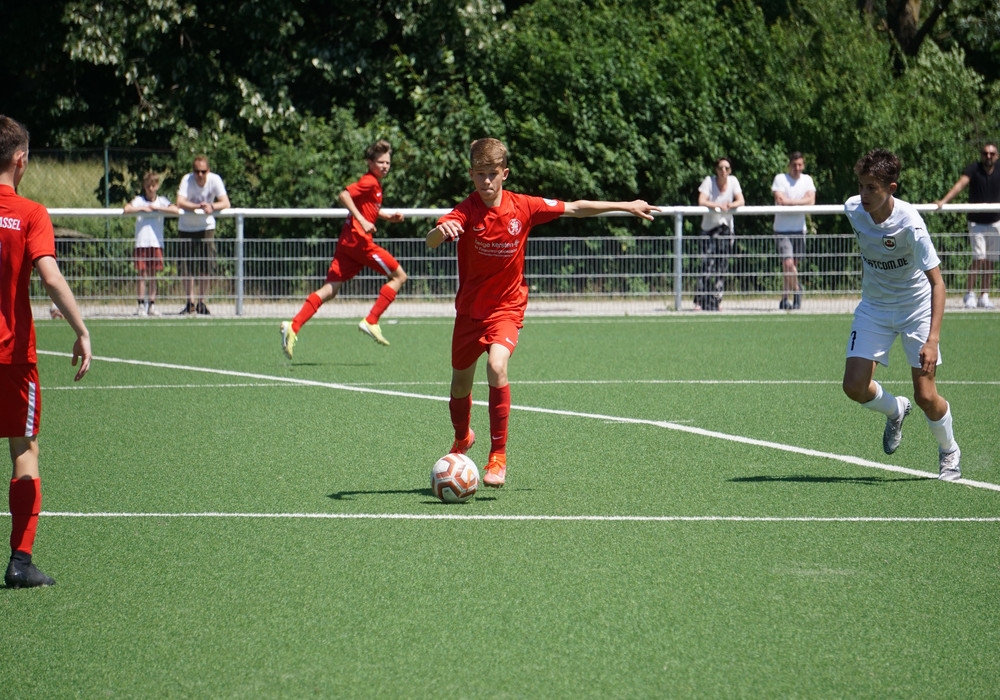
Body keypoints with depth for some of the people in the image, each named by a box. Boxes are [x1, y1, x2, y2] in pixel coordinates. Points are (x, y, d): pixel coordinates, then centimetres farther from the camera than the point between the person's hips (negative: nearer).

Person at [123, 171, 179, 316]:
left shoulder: (162, 201, 7)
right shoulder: (139, 200, 3)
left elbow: (176, 210, -10)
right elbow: (127, 209, -16)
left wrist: (157, 208, -11)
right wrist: (143, 208, -11)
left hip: (157, 243, 2)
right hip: (141, 243, -2)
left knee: (153, 275, 6)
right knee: (142, 274, -4)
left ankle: (152, 305, 10)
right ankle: (141, 305, -2)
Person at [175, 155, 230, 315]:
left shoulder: (215, 180, -16)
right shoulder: (186, 180, -20)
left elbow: (225, 203, -20)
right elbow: (180, 202, -31)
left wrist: (212, 207, -39)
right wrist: (198, 206, -46)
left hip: (206, 227, 1)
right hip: (186, 228, -1)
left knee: (206, 267, -4)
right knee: (186, 267, -1)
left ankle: (202, 302, 8)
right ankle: (190, 303, 10)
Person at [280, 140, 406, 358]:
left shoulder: (375, 184, 19)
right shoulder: (369, 182, -9)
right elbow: (344, 195, -20)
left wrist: (387, 217, 20)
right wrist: (362, 220, -23)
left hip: (347, 241, 9)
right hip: (358, 239, -9)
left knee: (330, 289, 2)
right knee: (398, 275, 0)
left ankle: (293, 327, -7)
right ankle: (370, 321, -3)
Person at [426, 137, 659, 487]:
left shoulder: (523, 207, -10)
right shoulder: (466, 211, -16)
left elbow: (574, 208, 3)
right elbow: (431, 241, -33)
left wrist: (625, 206, 10)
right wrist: (441, 230, -58)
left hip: (506, 308, -1)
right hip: (469, 309, 1)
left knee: (496, 366, -27)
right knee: (460, 384, 14)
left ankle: (498, 456, -19)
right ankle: (462, 439, 48)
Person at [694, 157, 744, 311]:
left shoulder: (733, 181, 2)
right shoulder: (709, 180, -7)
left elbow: (741, 201, -4)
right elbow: (701, 201, -17)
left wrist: (730, 205, -25)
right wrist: (718, 206, -30)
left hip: (726, 228, 3)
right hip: (709, 228, -3)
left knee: (722, 268, 2)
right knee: (708, 265, -14)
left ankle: (715, 302, 10)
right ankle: (700, 301, -12)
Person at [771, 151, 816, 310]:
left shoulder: (807, 180, 10)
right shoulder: (780, 178, -4)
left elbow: (811, 201, -4)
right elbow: (780, 201, -16)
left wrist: (790, 202, -12)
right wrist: (801, 202, -7)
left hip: (799, 229, 4)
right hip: (782, 229, -4)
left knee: (793, 265, 8)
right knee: (788, 263, -17)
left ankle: (784, 299, 19)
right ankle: (796, 291, 3)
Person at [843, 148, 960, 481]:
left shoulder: (909, 222, -30)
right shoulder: (853, 209, -15)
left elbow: (937, 282, -30)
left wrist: (932, 340, -39)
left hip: (917, 306, -4)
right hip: (874, 307, 4)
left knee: (926, 396, -9)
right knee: (855, 386, -10)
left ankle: (949, 451, 22)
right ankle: (895, 410, 24)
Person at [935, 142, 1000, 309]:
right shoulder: (973, 169, -8)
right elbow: (960, 184, -21)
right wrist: (944, 201, -36)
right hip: (976, 222, -3)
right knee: (979, 259, -12)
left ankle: (984, 296, 13)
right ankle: (969, 294, -1)